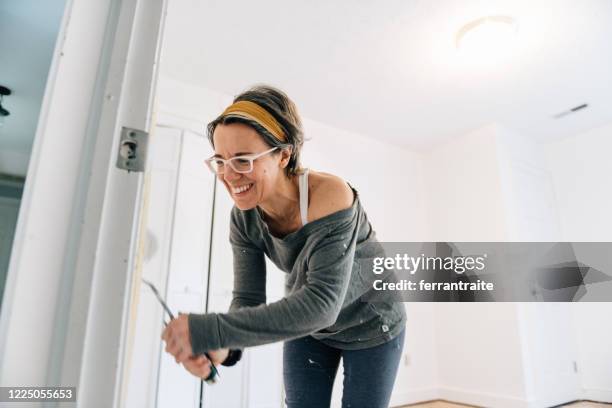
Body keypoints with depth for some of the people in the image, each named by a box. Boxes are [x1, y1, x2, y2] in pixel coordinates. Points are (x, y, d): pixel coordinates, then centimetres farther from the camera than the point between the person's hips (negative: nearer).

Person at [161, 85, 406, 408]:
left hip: (371, 326, -3)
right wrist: (220, 346, -40)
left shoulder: (329, 195, -36)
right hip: (307, 324, 4)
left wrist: (212, 331, -47)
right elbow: (248, 300, -18)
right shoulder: (244, 217, -18)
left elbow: (323, 302, -43)